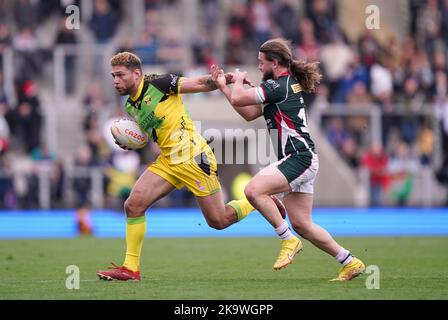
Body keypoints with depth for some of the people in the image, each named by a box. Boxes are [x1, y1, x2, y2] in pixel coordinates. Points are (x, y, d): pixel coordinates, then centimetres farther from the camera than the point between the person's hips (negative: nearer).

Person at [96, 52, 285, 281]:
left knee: (218, 221, -2)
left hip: (193, 157, -7)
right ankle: (130, 268, -3)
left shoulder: (158, 85, -11)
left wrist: (226, 79, -25)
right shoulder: (130, 106, 11)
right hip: (167, 162, 7)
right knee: (133, 205, -9)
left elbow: (200, 84, -10)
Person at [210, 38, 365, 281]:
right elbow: (249, 113, 22)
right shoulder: (287, 84, 19)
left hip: (299, 158, -10)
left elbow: (238, 98, -13)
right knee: (302, 225, 9)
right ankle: (350, 263, 15)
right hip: (302, 160, 10)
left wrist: (239, 80, 9)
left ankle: (288, 241, -16)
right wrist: (223, 86, 22)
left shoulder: (278, 85, -12)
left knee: (253, 190, -24)